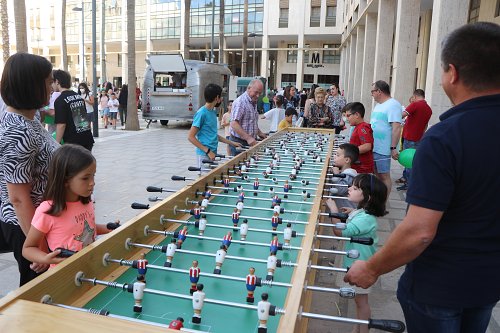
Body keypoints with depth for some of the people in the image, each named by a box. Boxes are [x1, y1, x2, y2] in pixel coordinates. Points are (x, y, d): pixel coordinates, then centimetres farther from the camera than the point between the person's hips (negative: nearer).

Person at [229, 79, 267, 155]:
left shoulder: (254, 102, 14)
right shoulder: (240, 102, -16)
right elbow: (234, 124, -24)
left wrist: (259, 133, 17)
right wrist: (248, 138, -29)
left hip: (251, 142, 9)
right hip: (239, 143, -9)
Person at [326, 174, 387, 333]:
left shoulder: (366, 218, -29)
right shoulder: (360, 212, 0)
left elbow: (339, 232, -31)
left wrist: (334, 209, -25)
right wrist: (350, 214, 1)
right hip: (355, 263, 9)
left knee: (361, 300, 9)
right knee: (359, 299, 22)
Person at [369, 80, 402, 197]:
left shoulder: (393, 105, -15)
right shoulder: (378, 105, 15)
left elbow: (396, 127, -22)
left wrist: (393, 148, -25)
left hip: (382, 149, -9)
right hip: (373, 147, 9)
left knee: (384, 176, 0)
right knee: (376, 175, 18)